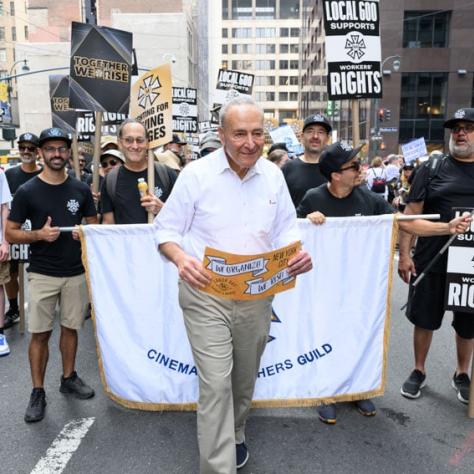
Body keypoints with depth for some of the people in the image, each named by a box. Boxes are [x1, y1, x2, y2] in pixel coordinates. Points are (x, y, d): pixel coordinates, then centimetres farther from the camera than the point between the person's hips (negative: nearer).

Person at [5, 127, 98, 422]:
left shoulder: (81, 189, 3)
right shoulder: (27, 191, -4)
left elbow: (94, 226, 11)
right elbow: (10, 233, -1)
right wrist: (39, 234, -19)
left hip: (77, 272, 2)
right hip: (42, 274, -2)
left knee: (71, 327, 13)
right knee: (40, 333, 2)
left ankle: (69, 378, 30)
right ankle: (38, 392, 16)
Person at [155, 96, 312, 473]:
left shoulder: (273, 175, 3)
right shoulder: (196, 174, -9)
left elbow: (285, 230, 10)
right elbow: (166, 230, -5)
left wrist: (297, 254, -12)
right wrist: (181, 259, -26)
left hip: (257, 295, 4)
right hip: (206, 293, -4)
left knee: (244, 378, 20)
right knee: (216, 382, -7)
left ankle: (235, 435, 47)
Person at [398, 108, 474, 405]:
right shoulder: (432, 168, 0)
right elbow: (412, 212, -3)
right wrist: (404, 254, -9)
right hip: (431, 260, -1)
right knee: (424, 318, 9)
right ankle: (419, 371, 29)